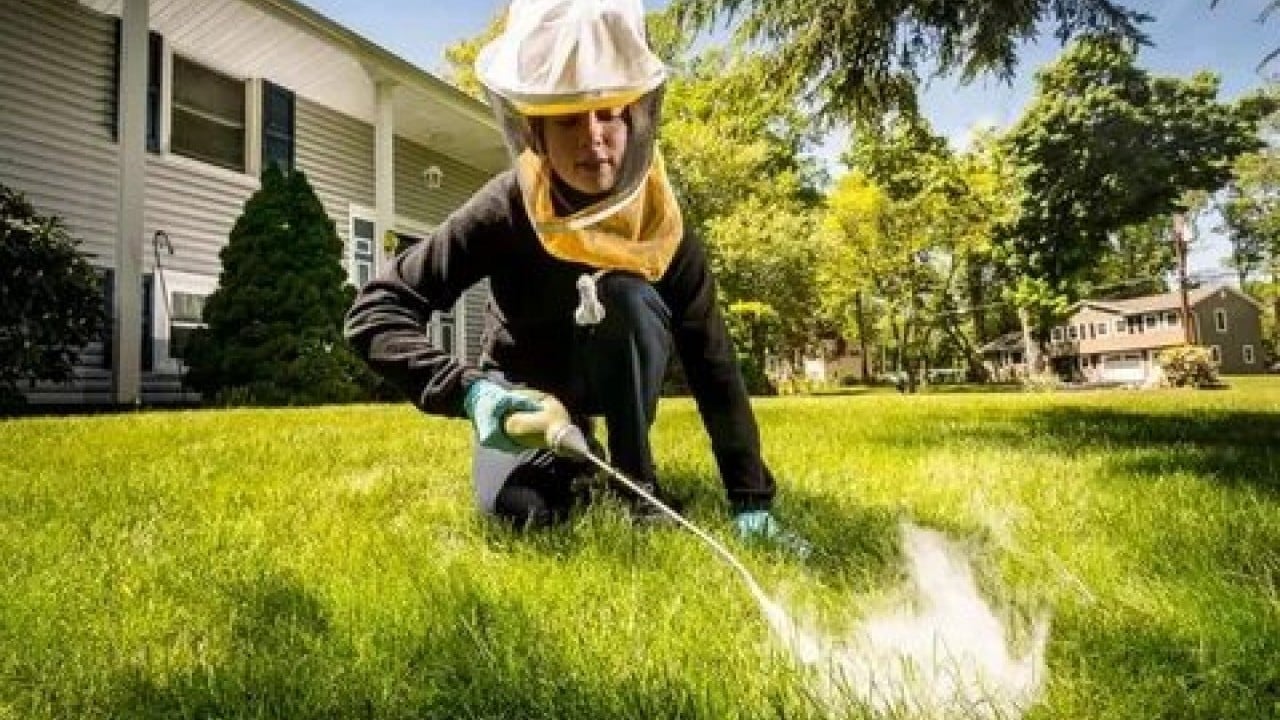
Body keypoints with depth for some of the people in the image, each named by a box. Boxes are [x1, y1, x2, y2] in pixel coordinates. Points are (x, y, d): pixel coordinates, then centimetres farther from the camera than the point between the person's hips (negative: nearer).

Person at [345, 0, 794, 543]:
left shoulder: (663, 227, -23)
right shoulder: (505, 212, -27)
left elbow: (712, 365, -22)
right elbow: (374, 312, -28)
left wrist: (752, 499, -26)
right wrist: (467, 390, -44)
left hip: (608, 382, 1)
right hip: (520, 390, 0)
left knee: (626, 294, -32)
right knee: (519, 507, -28)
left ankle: (638, 482, -17)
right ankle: (574, 458, 8)